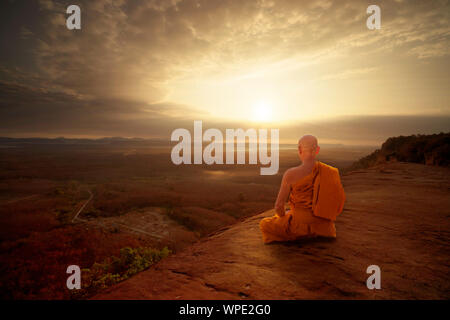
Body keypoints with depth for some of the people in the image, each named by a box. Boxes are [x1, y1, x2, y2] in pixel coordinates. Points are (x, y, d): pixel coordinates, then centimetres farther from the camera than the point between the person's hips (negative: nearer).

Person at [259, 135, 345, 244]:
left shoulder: (291, 174, -21)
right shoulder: (331, 171, -7)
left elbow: (279, 205, -13)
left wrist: (284, 216, 10)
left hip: (300, 226, -7)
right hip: (323, 227, 7)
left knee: (264, 224, 19)